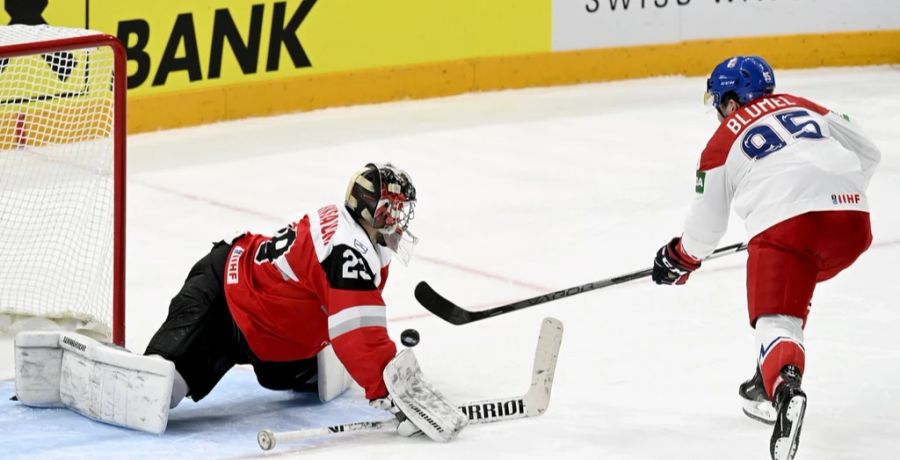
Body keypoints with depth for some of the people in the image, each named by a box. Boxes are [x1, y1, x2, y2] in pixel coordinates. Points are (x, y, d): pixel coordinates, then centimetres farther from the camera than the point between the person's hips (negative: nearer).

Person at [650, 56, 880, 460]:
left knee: (775, 319, -8)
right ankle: (769, 385, 29)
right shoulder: (807, 108, 27)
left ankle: (785, 391, -41)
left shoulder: (724, 142, 17)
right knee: (792, 290, 31)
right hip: (852, 220, 5)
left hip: (785, 222, -5)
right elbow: (867, 153, 25)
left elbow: (707, 222, 24)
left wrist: (680, 258, 42)